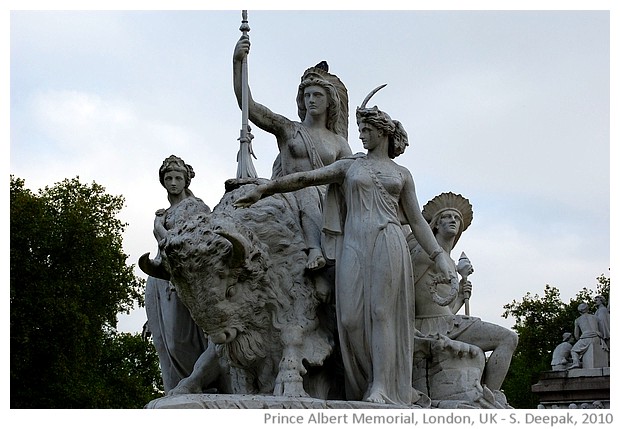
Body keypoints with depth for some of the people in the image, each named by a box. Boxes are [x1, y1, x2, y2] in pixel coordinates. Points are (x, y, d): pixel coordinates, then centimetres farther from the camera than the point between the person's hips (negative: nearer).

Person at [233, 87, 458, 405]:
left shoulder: (401, 174, 18)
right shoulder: (348, 166, 18)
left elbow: (416, 221, 17)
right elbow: (304, 178, 10)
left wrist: (440, 257, 8)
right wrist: (263, 189, 0)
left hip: (389, 245, -1)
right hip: (353, 245, 1)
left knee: (383, 312, -10)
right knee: (351, 316, -8)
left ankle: (383, 389, -13)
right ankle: (364, 387, -2)